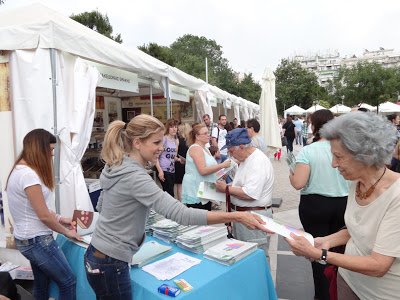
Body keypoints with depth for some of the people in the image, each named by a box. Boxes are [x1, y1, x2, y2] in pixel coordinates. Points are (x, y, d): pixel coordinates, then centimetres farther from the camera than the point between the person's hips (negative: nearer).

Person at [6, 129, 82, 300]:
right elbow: (44, 216, -20)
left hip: (25, 239, 10)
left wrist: (59, 219, 14)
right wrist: (66, 231, -6)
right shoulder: (29, 174, -24)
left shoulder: (19, 169, 8)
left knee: (41, 285, 21)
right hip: (38, 241, -10)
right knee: (68, 282, 3)